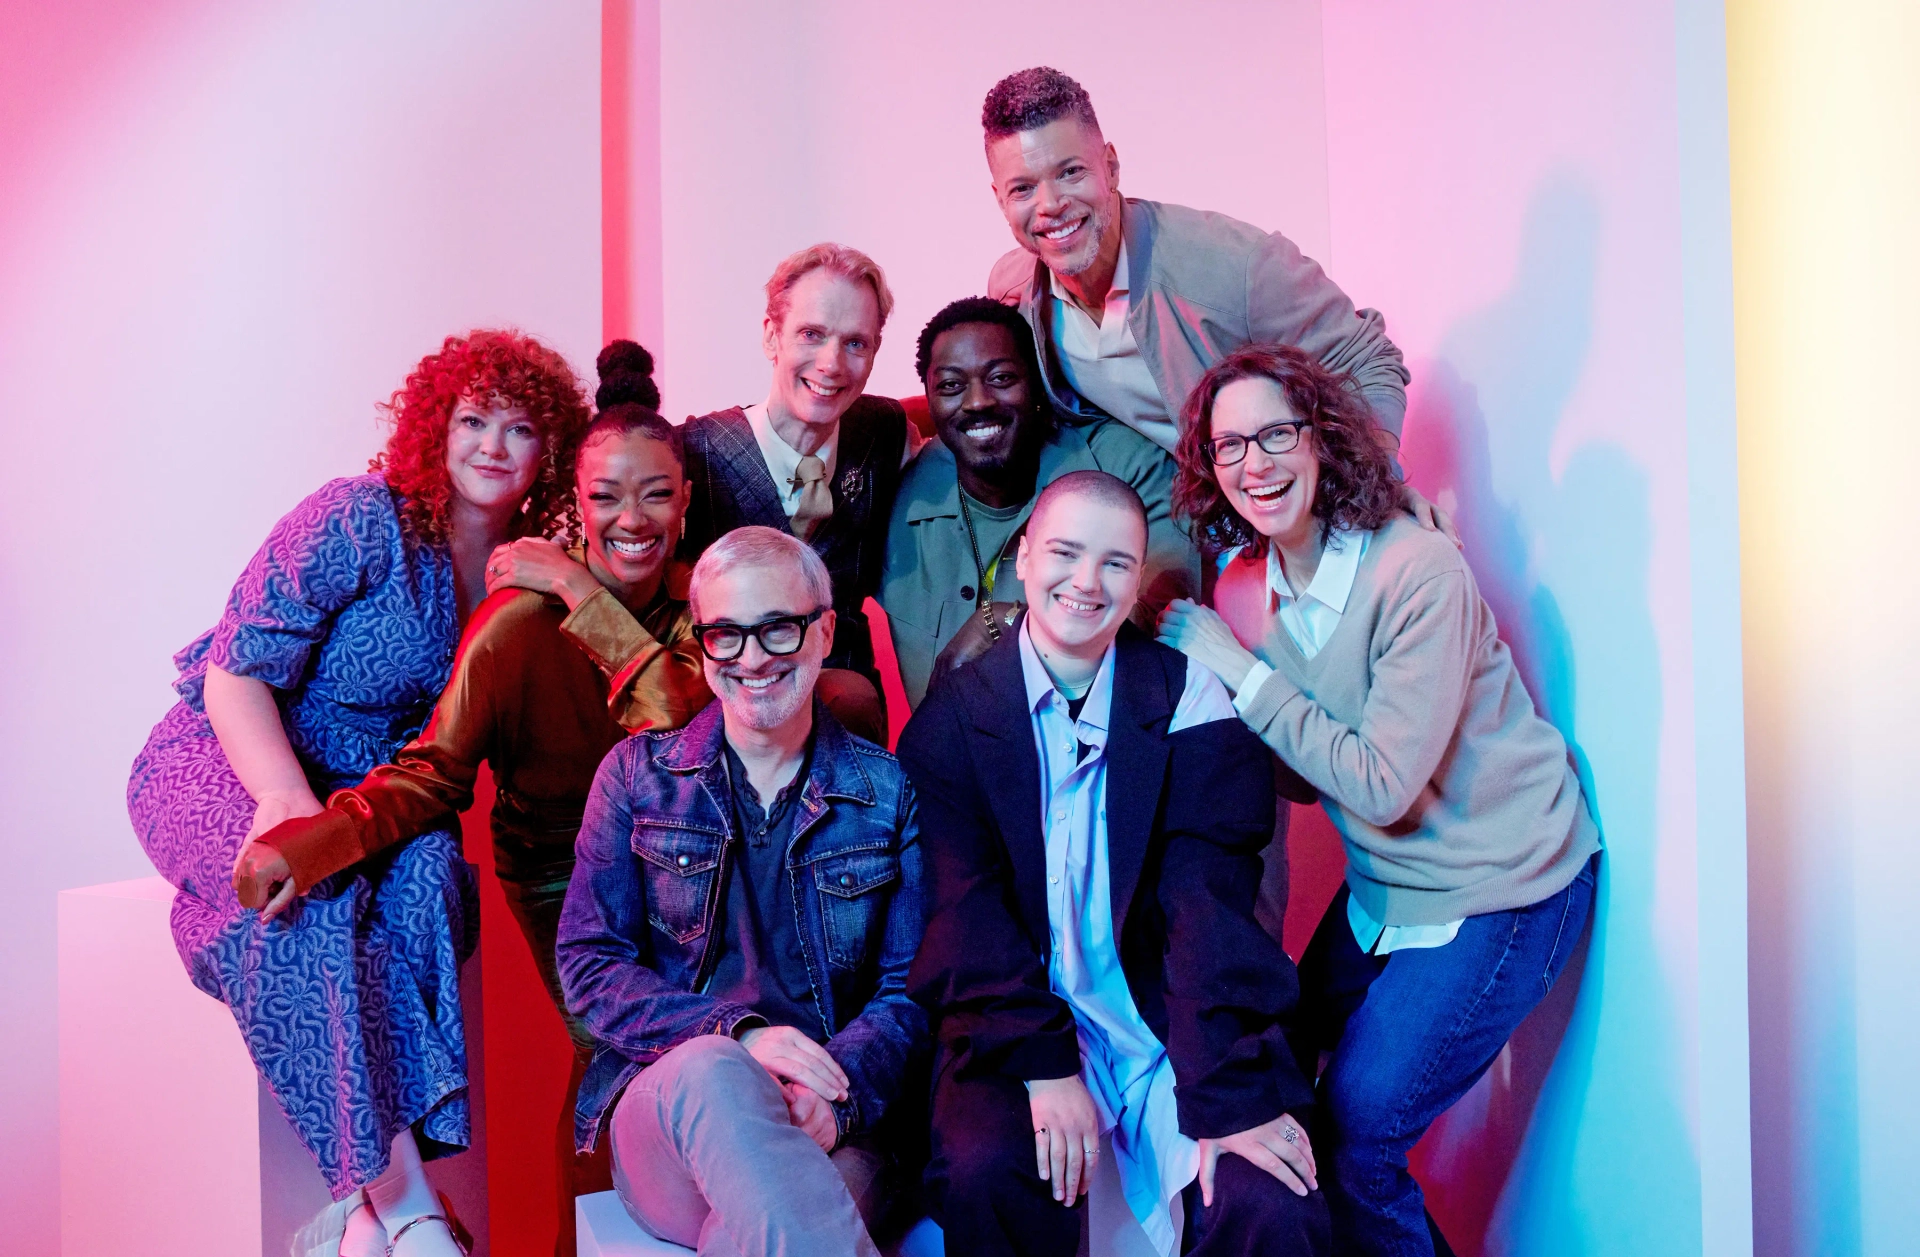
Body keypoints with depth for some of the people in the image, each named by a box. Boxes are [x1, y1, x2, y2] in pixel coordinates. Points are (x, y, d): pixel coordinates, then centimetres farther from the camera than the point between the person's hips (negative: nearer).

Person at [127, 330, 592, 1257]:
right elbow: (237, 670, -19)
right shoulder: (359, 521, -14)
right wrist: (286, 800, -35)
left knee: (429, 868, -31)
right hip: (221, 765, -4)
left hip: (364, 796, 4)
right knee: (310, 889, -36)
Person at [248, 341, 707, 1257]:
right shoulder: (522, 622, -17)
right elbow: (434, 775, -19)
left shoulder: (696, 597, -5)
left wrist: (581, 591, -27)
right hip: (559, 867, -4)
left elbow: (688, 725, -23)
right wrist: (304, 843, -37)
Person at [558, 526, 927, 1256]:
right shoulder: (637, 775, 9)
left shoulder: (888, 792, 8)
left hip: (828, 1137, -2)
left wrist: (836, 1095, -18)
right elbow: (589, 966, 2)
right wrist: (737, 1036, -16)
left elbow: (912, 989, 4)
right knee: (710, 1070, -36)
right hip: (661, 1104, 3)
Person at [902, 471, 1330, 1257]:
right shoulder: (952, 719, 0)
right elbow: (966, 906, -9)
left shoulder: (1187, 697, -1)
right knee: (981, 1172, -26)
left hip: (1173, 1019, 0)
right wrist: (1043, 1066, -21)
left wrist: (1234, 1094, -19)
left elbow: (1211, 900, -11)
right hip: (1021, 1019, 0)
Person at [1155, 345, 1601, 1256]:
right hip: (1383, 887, 7)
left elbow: (1382, 786, -26)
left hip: (1498, 890, -7)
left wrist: (1234, 666, -24)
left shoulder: (1417, 573, -24)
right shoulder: (1244, 586, -3)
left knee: (1353, 1132, -6)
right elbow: (1302, 770, 1)